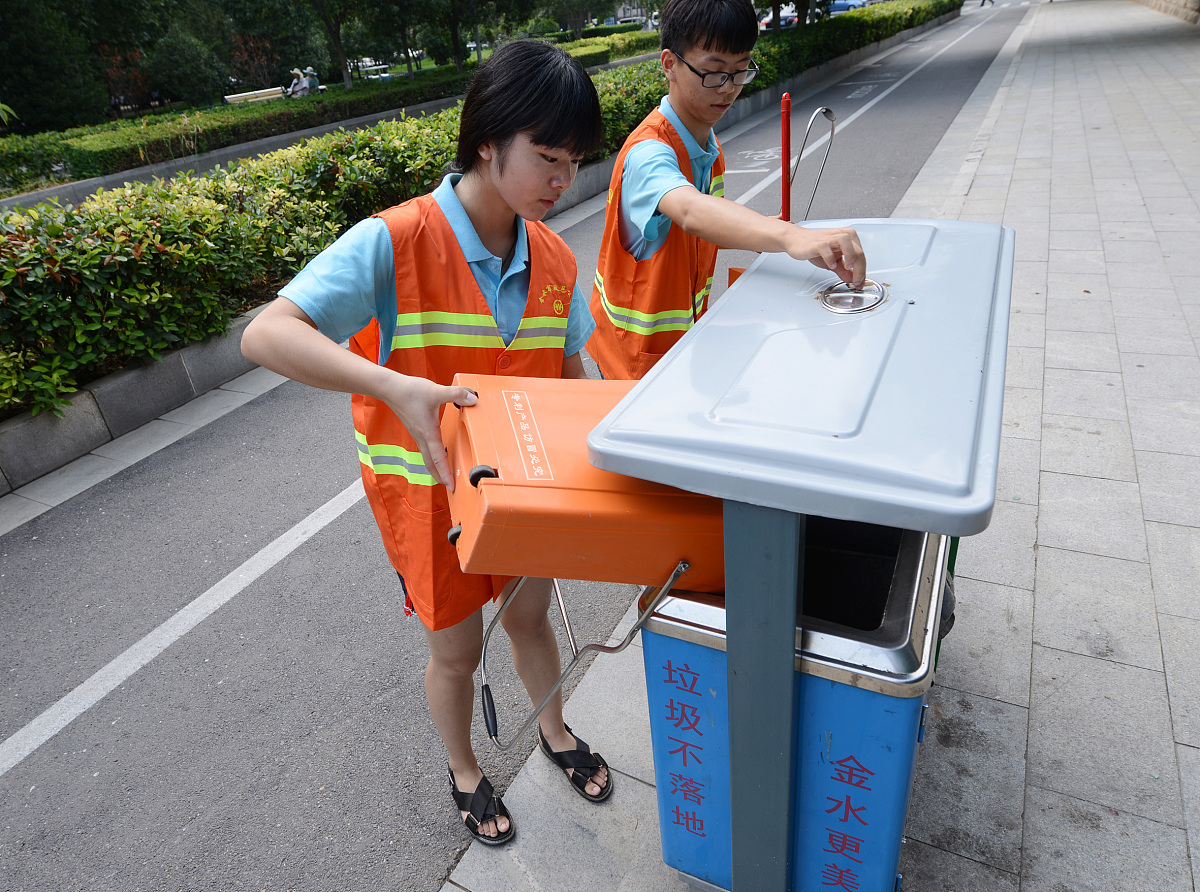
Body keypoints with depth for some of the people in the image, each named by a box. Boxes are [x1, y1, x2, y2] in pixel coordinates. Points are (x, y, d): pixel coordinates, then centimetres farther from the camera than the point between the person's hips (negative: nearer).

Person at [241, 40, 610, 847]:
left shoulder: (553, 257, -7)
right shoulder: (394, 242, -24)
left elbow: (568, 373, 4)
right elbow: (266, 334, -32)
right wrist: (398, 388, -45)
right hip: (429, 491, -4)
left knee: (531, 615, 24)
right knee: (458, 648, 16)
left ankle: (554, 729, 55)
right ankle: (465, 772, 48)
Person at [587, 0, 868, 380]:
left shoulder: (709, 147, 3)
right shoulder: (648, 152, -26)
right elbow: (691, 211, -48)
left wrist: (758, 230, -6)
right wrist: (791, 237, -63)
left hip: (686, 333, 8)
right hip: (639, 352, -8)